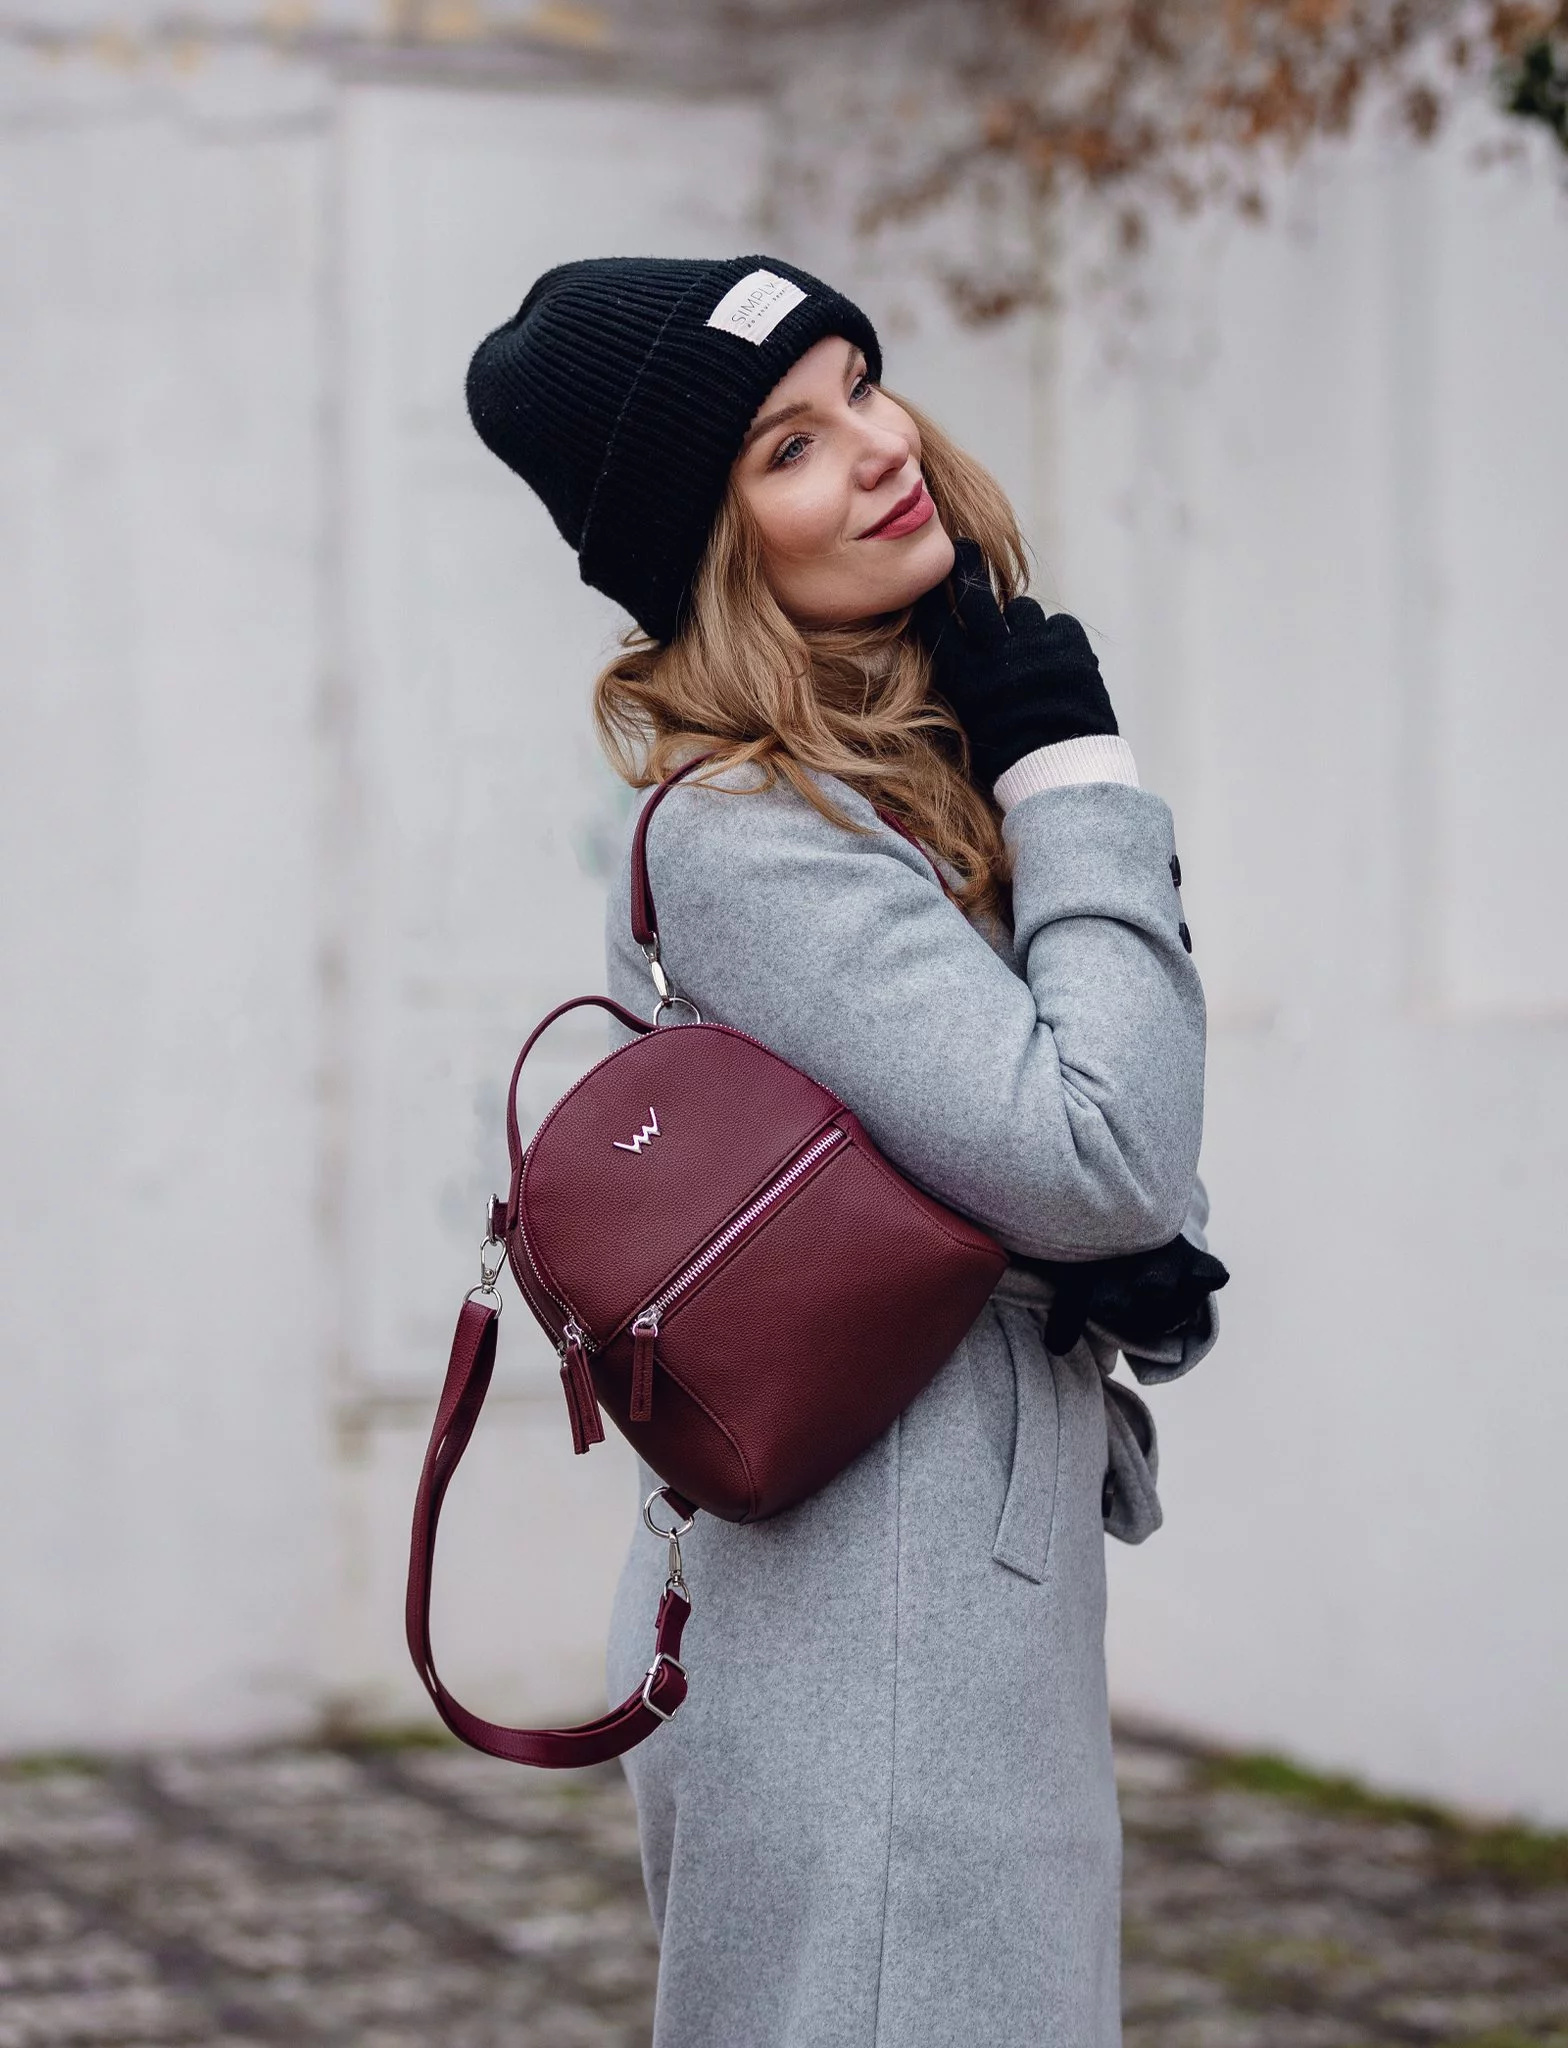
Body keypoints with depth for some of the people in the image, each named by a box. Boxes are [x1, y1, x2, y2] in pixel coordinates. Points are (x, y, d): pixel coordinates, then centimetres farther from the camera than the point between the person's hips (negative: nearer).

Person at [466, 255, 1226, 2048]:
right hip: (874, 1649, -9)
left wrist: (1142, 1251, -8)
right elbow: (1094, 1153, -22)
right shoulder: (750, 839, -18)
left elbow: (1126, 1155, 16)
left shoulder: (921, 771, 11)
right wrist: (1074, 773, -13)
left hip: (978, 1593, 10)